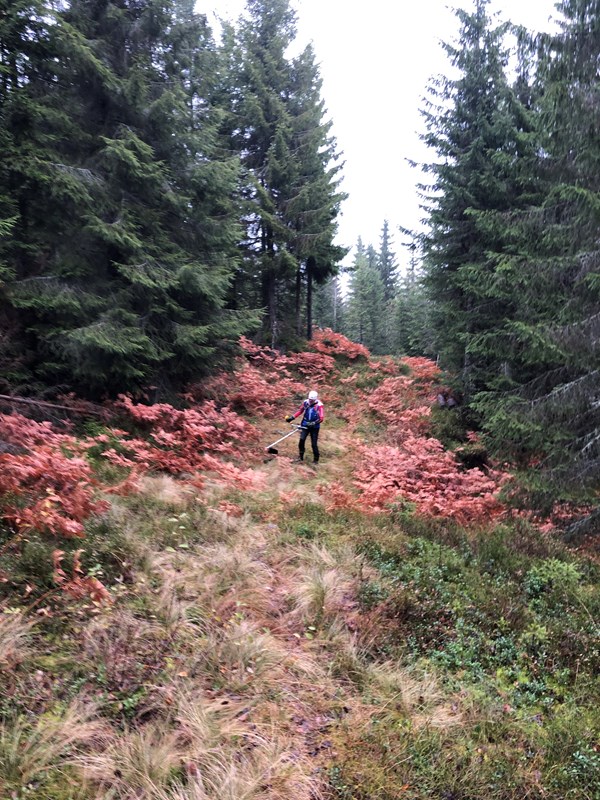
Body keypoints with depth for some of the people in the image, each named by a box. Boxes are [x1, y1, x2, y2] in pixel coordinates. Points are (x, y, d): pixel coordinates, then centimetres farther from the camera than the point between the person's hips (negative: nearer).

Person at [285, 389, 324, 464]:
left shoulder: (319, 405, -15)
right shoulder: (305, 402, -3)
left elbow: (321, 418, -18)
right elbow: (300, 411, 11)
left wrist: (314, 423, -31)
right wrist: (292, 417, 2)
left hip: (314, 427, -3)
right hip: (305, 425, 3)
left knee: (314, 444, -1)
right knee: (302, 440, -13)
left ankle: (316, 459, 15)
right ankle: (300, 456, 3)